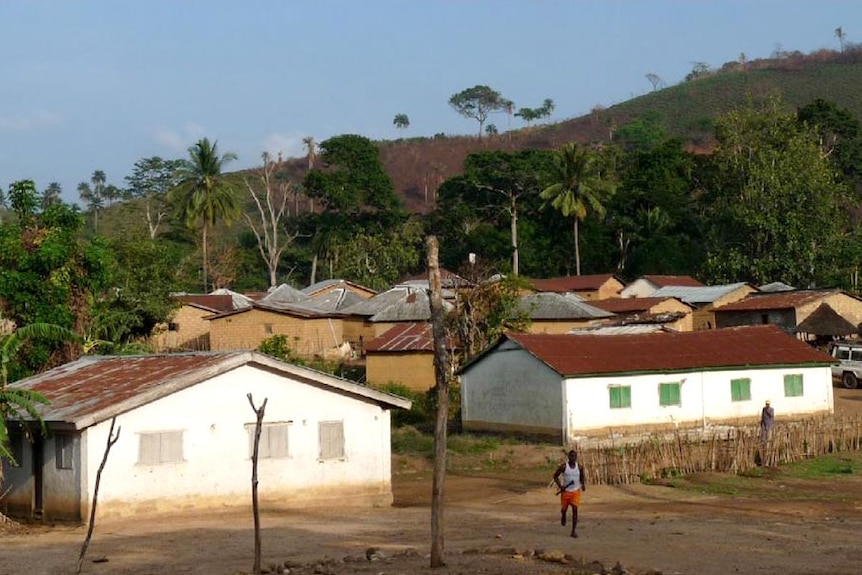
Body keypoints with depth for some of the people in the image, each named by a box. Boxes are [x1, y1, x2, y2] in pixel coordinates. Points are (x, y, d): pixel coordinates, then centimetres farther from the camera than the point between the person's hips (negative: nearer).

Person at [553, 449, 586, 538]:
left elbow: (582, 477, 13)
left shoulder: (580, 467, -2)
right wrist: (560, 486, -13)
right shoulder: (563, 466, -9)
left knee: (575, 509, -12)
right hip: (565, 491, 0)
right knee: (564, 509, 9)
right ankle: (563, 517, 48)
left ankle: (574, 531, -11)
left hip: (576, 491, 0)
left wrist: (583, 485, -7)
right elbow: (555, 476, -1)